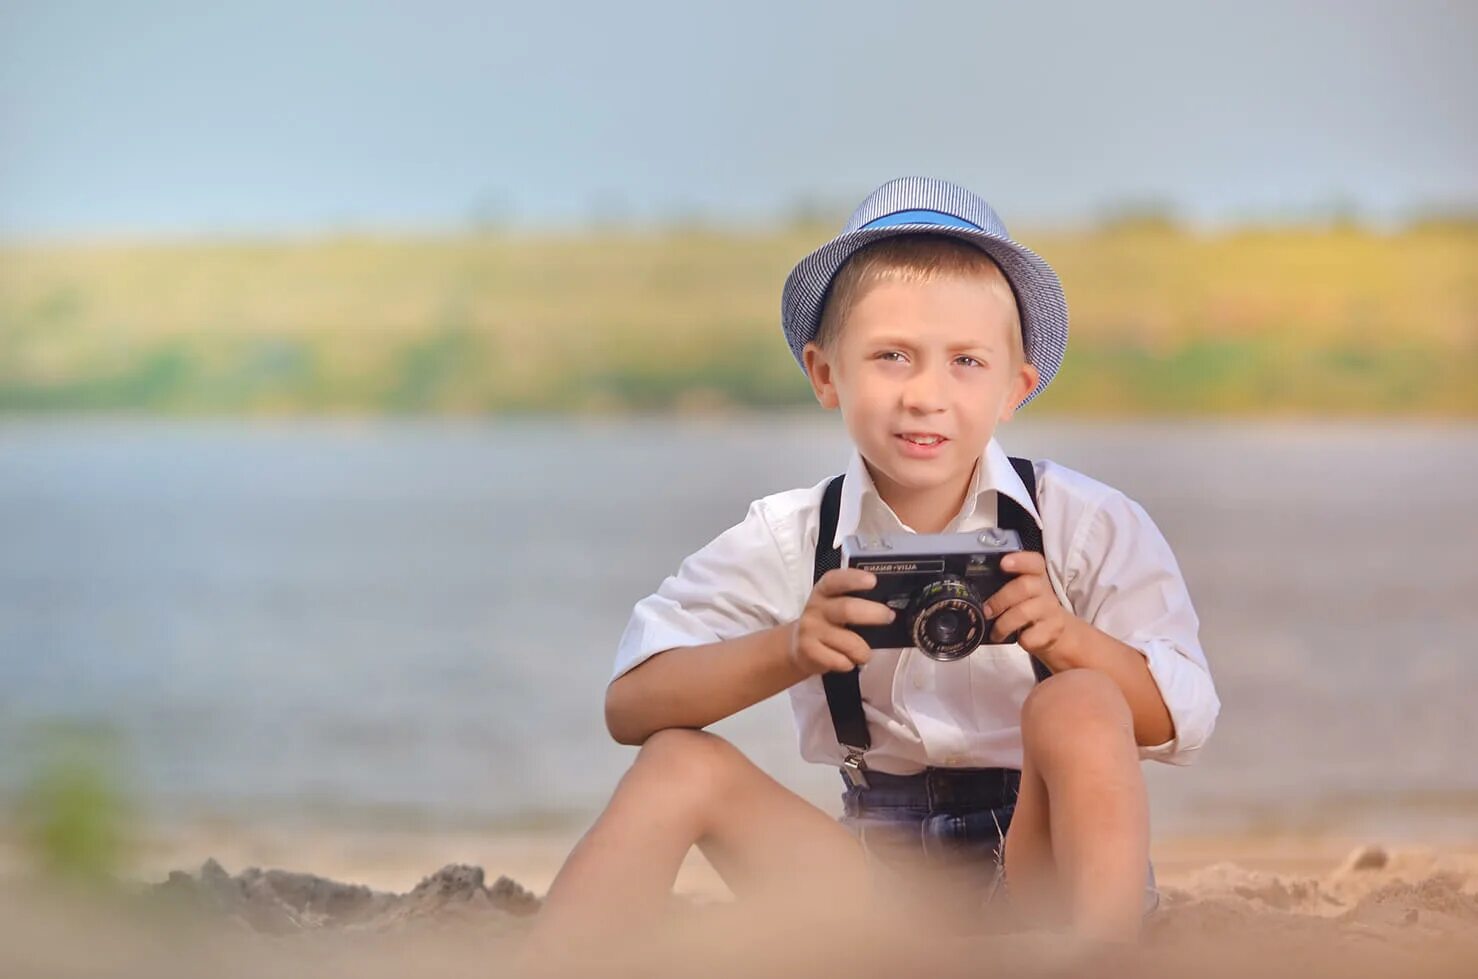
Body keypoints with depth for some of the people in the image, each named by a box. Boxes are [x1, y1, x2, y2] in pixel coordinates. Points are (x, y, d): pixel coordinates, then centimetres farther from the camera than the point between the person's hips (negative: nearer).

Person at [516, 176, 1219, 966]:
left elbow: (1183, 721, -10)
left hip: (1042, 875, -2)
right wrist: (790, 652, -29)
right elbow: (630, 707, -10)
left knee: (1078, 707, -29)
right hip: (884, 886, 2)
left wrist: (1071, 641, -30)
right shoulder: (790, 541, -3)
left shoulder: (1090, 525, -7)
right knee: (680, 763, -16)